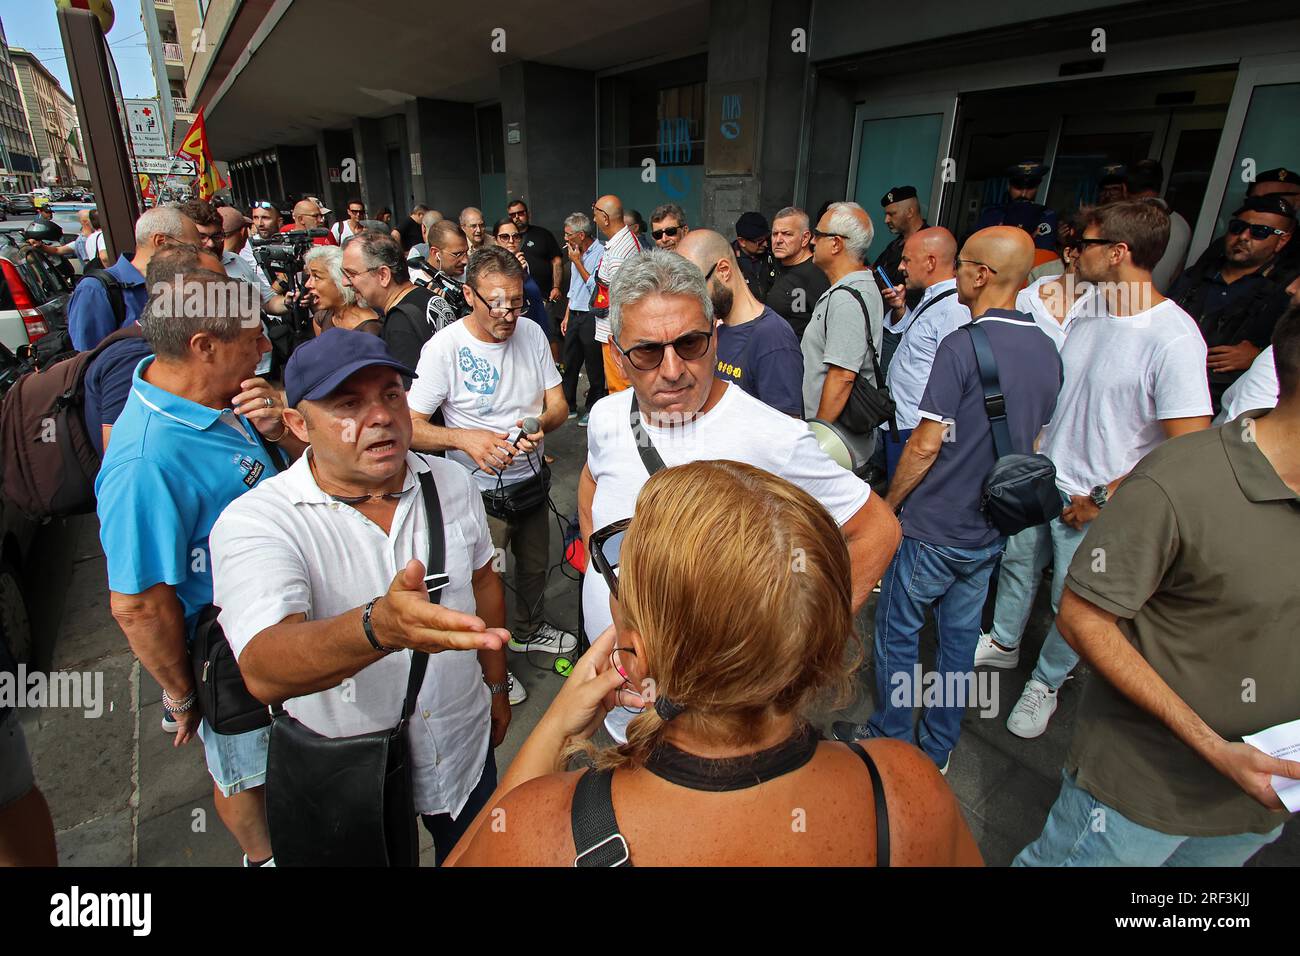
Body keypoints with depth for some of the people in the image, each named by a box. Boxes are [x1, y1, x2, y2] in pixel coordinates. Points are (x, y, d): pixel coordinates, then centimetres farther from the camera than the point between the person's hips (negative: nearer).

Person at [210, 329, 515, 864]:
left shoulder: (451, 483, -8)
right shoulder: (255, 520, -23)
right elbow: (263, 671, -38)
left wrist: (496, 687, 11)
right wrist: (378, 626, -57)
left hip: (465, 749, 4)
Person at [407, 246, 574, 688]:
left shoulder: (532, 333, -4)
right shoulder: (444, 347, -19)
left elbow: (559, 404, -1)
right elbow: (409, 427, -20)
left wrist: (541, 424, -24)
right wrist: (464, 438, -38)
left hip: (532, 480, 5)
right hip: (481, 492, -5)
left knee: (535, 566, 24)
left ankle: (529, 630, 53)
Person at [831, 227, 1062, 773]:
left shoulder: (961, 347, -20)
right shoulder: (1047, 352, 4)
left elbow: (927, 444, -20)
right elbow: (1034, 445, 12)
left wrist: (889, 503, -7)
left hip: (932, 528, -7)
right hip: (992, 530, 7)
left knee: (897, 632, 11)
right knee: (960, 636, 18)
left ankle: (889, 741, 28)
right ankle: (938, 750, 34)